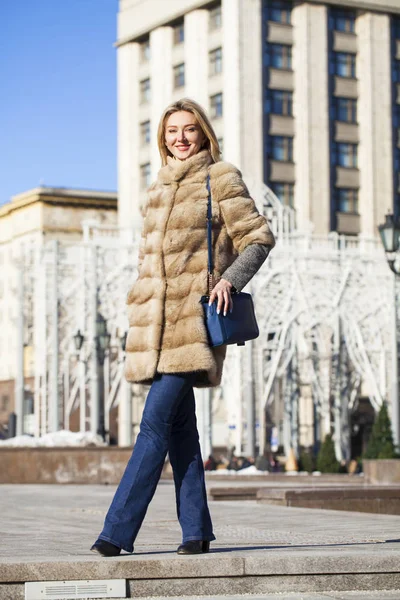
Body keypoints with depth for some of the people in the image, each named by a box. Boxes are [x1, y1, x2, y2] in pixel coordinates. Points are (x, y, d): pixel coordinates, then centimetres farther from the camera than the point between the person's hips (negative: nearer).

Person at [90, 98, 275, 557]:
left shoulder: (221, 179, 2)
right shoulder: (160, 187, 20)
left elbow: (258, 237, 0)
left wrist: (231, 278, -15)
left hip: (194, 316, -7)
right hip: (157, 320, 7)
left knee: (156, 421, -13)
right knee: (179, 424, 5)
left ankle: (118, 531, -14)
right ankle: (196, 529, 10)